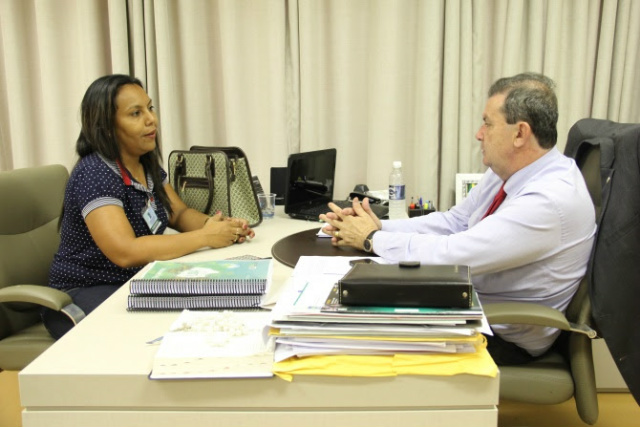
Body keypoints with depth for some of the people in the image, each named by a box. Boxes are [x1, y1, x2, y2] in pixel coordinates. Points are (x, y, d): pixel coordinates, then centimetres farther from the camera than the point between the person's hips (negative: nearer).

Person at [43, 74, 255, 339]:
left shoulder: (148, 164, 6)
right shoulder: (94, 175, -21)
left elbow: (180, 214, 11)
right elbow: (125, 252, -31)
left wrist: (216, 225, -12)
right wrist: (205, 237, -26)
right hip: (85, 296, -8)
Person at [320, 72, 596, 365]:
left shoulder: (552, 199, -30)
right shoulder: (505, 171, -1)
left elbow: (453, 255, -31)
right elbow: (453, 221, 5)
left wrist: (373, 239, -18)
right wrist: (380, 227, -8)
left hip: (508, 338, -7)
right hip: (470, 299, 8)